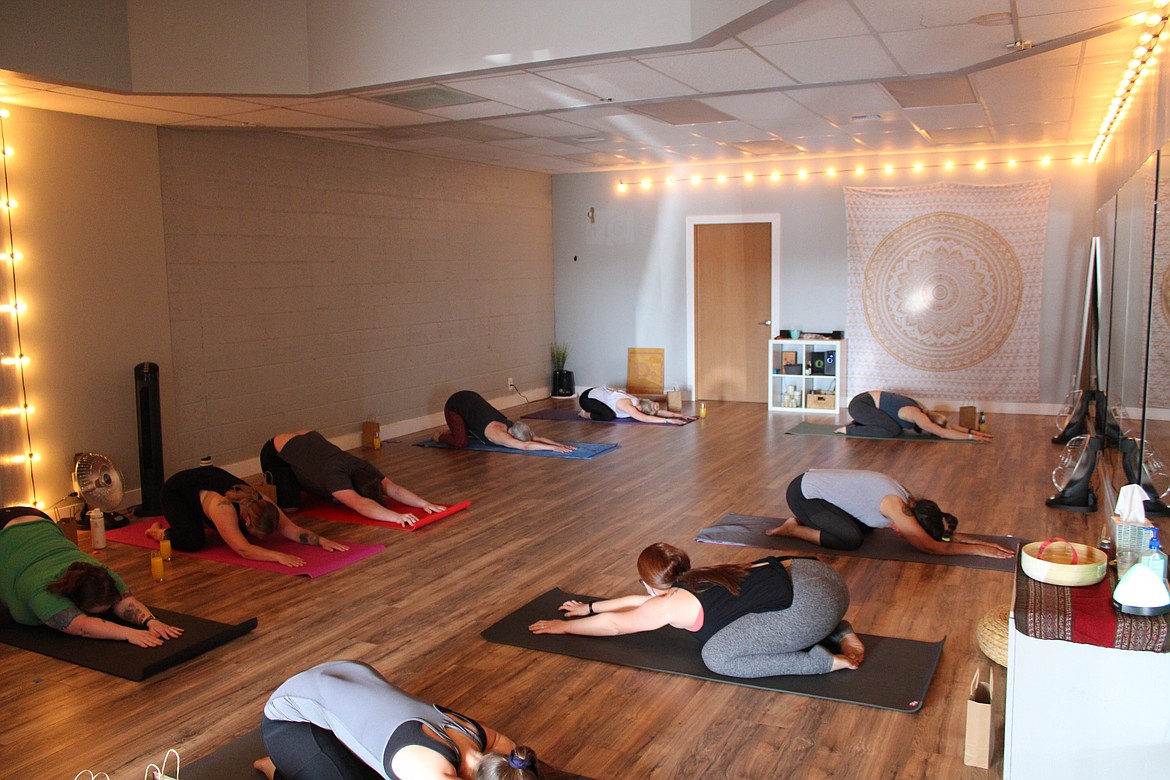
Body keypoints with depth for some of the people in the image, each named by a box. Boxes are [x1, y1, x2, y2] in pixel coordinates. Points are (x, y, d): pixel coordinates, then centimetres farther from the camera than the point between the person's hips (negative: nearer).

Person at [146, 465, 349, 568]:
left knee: (239, 531, 4)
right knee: (193, 542, -25)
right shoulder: (224, 508, -42)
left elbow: (291, 529, -21)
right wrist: (278, 556, -57)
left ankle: (201, 519, 28)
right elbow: (244, 550, -48)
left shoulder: (261, 504, -24)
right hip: (175, 491, -6)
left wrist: (321, 540, -32)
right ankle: (159, 532, 5)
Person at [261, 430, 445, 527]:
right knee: (290, 507, -20)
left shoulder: (364, 468, -23)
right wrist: (397, 517, -65)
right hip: (276, 452, -6)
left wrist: (424, 503, -43)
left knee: (334, 496, 8)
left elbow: (392, 488, -30)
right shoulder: (335, 475, -42)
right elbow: (361, 506, -55)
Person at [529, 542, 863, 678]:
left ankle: (822, 662, -8)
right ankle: (840, 633, 17)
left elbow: (615, 624, 14)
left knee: (717, 656, -12)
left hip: (808, 603, -9)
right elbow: (639, 601, 38)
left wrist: (563, 626, 28)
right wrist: (589, 607, 46)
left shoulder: (670, 604, 1)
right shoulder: (695, 581, 24)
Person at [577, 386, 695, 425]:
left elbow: (660, 411, -10)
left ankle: (591, 410, 23)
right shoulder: (626, 404, -35)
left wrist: (679, 415, -20)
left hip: (600, 392, 8)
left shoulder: (639, 402, -12)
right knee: (609, 416, -27)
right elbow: (644, 419, -47)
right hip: (587, 396, -8)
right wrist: (668, 420, -51)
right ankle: (586, 414, -1)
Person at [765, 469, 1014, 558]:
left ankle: (805, 520, 16)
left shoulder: (907, 503, 1)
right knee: (851, 539, -20)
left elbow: (940, 532, 13)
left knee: (867, 526, 13)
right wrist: (978, 550, -16)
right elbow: (931, 546, -22)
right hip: (802, 493, -9)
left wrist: (974, 540, 3)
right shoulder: (895, 506, -24)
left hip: (813, 482, 9)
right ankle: (793, 529, -5)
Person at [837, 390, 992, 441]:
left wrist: (970, 430, 4)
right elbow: (943, 433, -25)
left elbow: (950, 425, 12)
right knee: (893, 430, -19)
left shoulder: (923, 412, 5)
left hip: (868, 401, 9)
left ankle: (858, 423, 14)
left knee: (897, 426, 10)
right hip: (860, 404, -9)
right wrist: (970, 437, -23)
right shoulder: (917, 416, -20)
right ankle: (850, 430, -10)